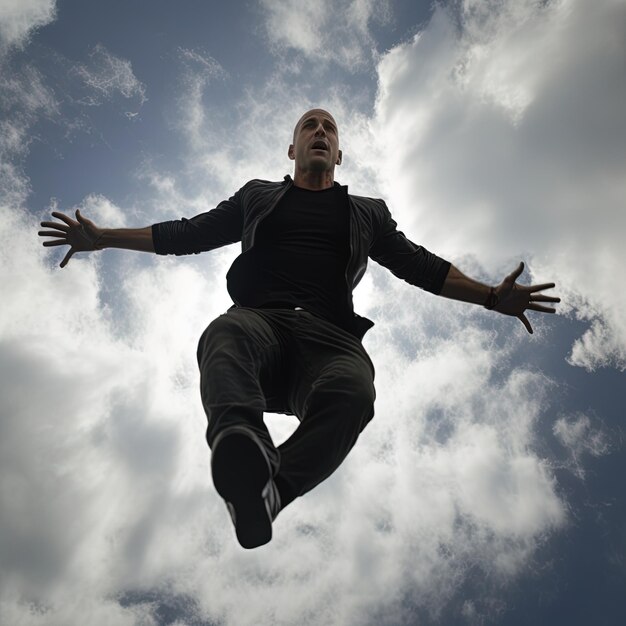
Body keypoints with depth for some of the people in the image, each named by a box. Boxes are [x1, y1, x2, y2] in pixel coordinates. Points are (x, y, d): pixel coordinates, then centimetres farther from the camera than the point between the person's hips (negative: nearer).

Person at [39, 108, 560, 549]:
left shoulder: (367, 213, 33)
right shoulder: (258, 197, 33)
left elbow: (419, 265, 28)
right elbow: (188, 234, 32)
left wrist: (490, 296, 15)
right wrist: (105, 237, 25)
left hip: (329, 336, 1)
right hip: (259, 318, 0)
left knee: (353, 390, -37)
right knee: (224, 337, -39)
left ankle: (263, 490, -48)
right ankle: (242, 441, -65)